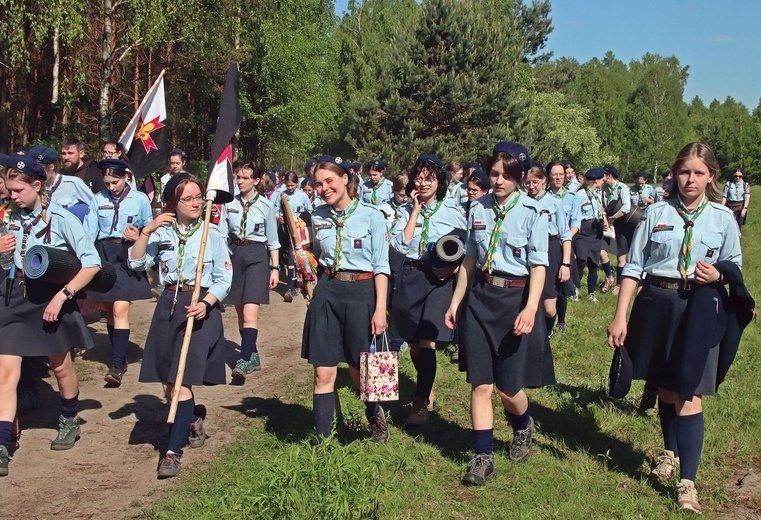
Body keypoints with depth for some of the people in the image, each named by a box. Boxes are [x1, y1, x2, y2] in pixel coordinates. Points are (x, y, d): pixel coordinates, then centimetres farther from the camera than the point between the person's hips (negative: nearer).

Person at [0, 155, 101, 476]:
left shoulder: (61, 219, -12)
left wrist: (62, 295, -19)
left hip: (50, 298, -3)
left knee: (60, 367, 15)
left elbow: (92, 263, -13)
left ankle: (70, 422, 41)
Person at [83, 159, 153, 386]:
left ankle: (117, 364, -16)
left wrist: (138, 237, -12)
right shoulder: (98, 200, 5)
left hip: (128, 256, -3)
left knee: (120, 309, -14)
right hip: (103, 255, 3)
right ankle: (120, 358, 22)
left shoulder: (140, 199, 1)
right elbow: (88, 233, 3)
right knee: (109, 309, 10)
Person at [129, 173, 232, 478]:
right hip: (168, 305, 4)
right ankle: (194, 420, 38)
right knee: (167, 383, 8)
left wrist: (205, 303, -18)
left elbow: (224, 278, -3)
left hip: (201, 307, -4)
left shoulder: (212, 234, -3)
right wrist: (146, 231, -13)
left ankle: (173, 451, -7)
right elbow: (136, 263, -3)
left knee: (180, 381, -11)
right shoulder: (162, 232, 6)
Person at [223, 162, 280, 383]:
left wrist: (275, 268, 1)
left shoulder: (266, 206, -2)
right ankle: (253, 356, 24)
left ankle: (244, 361, -20)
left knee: (250, 312, -16)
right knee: (240, 312, 11)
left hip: (257, 255, -4)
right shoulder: (229, 204, 5)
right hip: (234, 254, 4)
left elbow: (272, 240, 4)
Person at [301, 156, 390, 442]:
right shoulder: (318, 217, 7)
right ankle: (322, 439, 8)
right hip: (327, 292, 3)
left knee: (360, 370, 9)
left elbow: (381, 266, -6)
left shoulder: (371, 215, -6)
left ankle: (374, 414, 40)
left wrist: (380, 308, -11)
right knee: (323, 373, 0)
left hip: (361, 292, -3)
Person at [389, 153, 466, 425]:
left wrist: (454, 268, -13)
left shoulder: (453, 210, 1)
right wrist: (416, 211, -8)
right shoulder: (406, 211, 6)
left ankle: (421, 403, -7)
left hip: (439, 279, -3)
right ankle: (426, 389, 33)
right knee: (413, 342, 11)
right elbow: (401, 244, -9)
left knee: (427, 341, -13)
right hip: (410, 276, 3)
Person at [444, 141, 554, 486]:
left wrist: (530, 308, -21)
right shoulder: (478, 209, 6)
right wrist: (456, 301, 13)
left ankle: (523, 427, 37)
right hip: (479, 298, 4)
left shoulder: (532, 213, -6)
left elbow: (538, 265, -9)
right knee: (480, 384, 1)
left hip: (514, 299, -3)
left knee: (508, 388, 3)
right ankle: (483, 458, 11)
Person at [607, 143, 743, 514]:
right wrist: (620, 316, -5)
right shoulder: (656, 214, 1)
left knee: (688, 394, -6)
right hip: (656, 304, 2)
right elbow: (634, 267, 1)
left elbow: (734, 268, 11)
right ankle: (670, 452, 40)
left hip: (699, 309, -2)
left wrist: (717, 276, -13)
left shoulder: (723, 219, 2)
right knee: (665, 387, 16)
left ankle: (687, 482, -2)